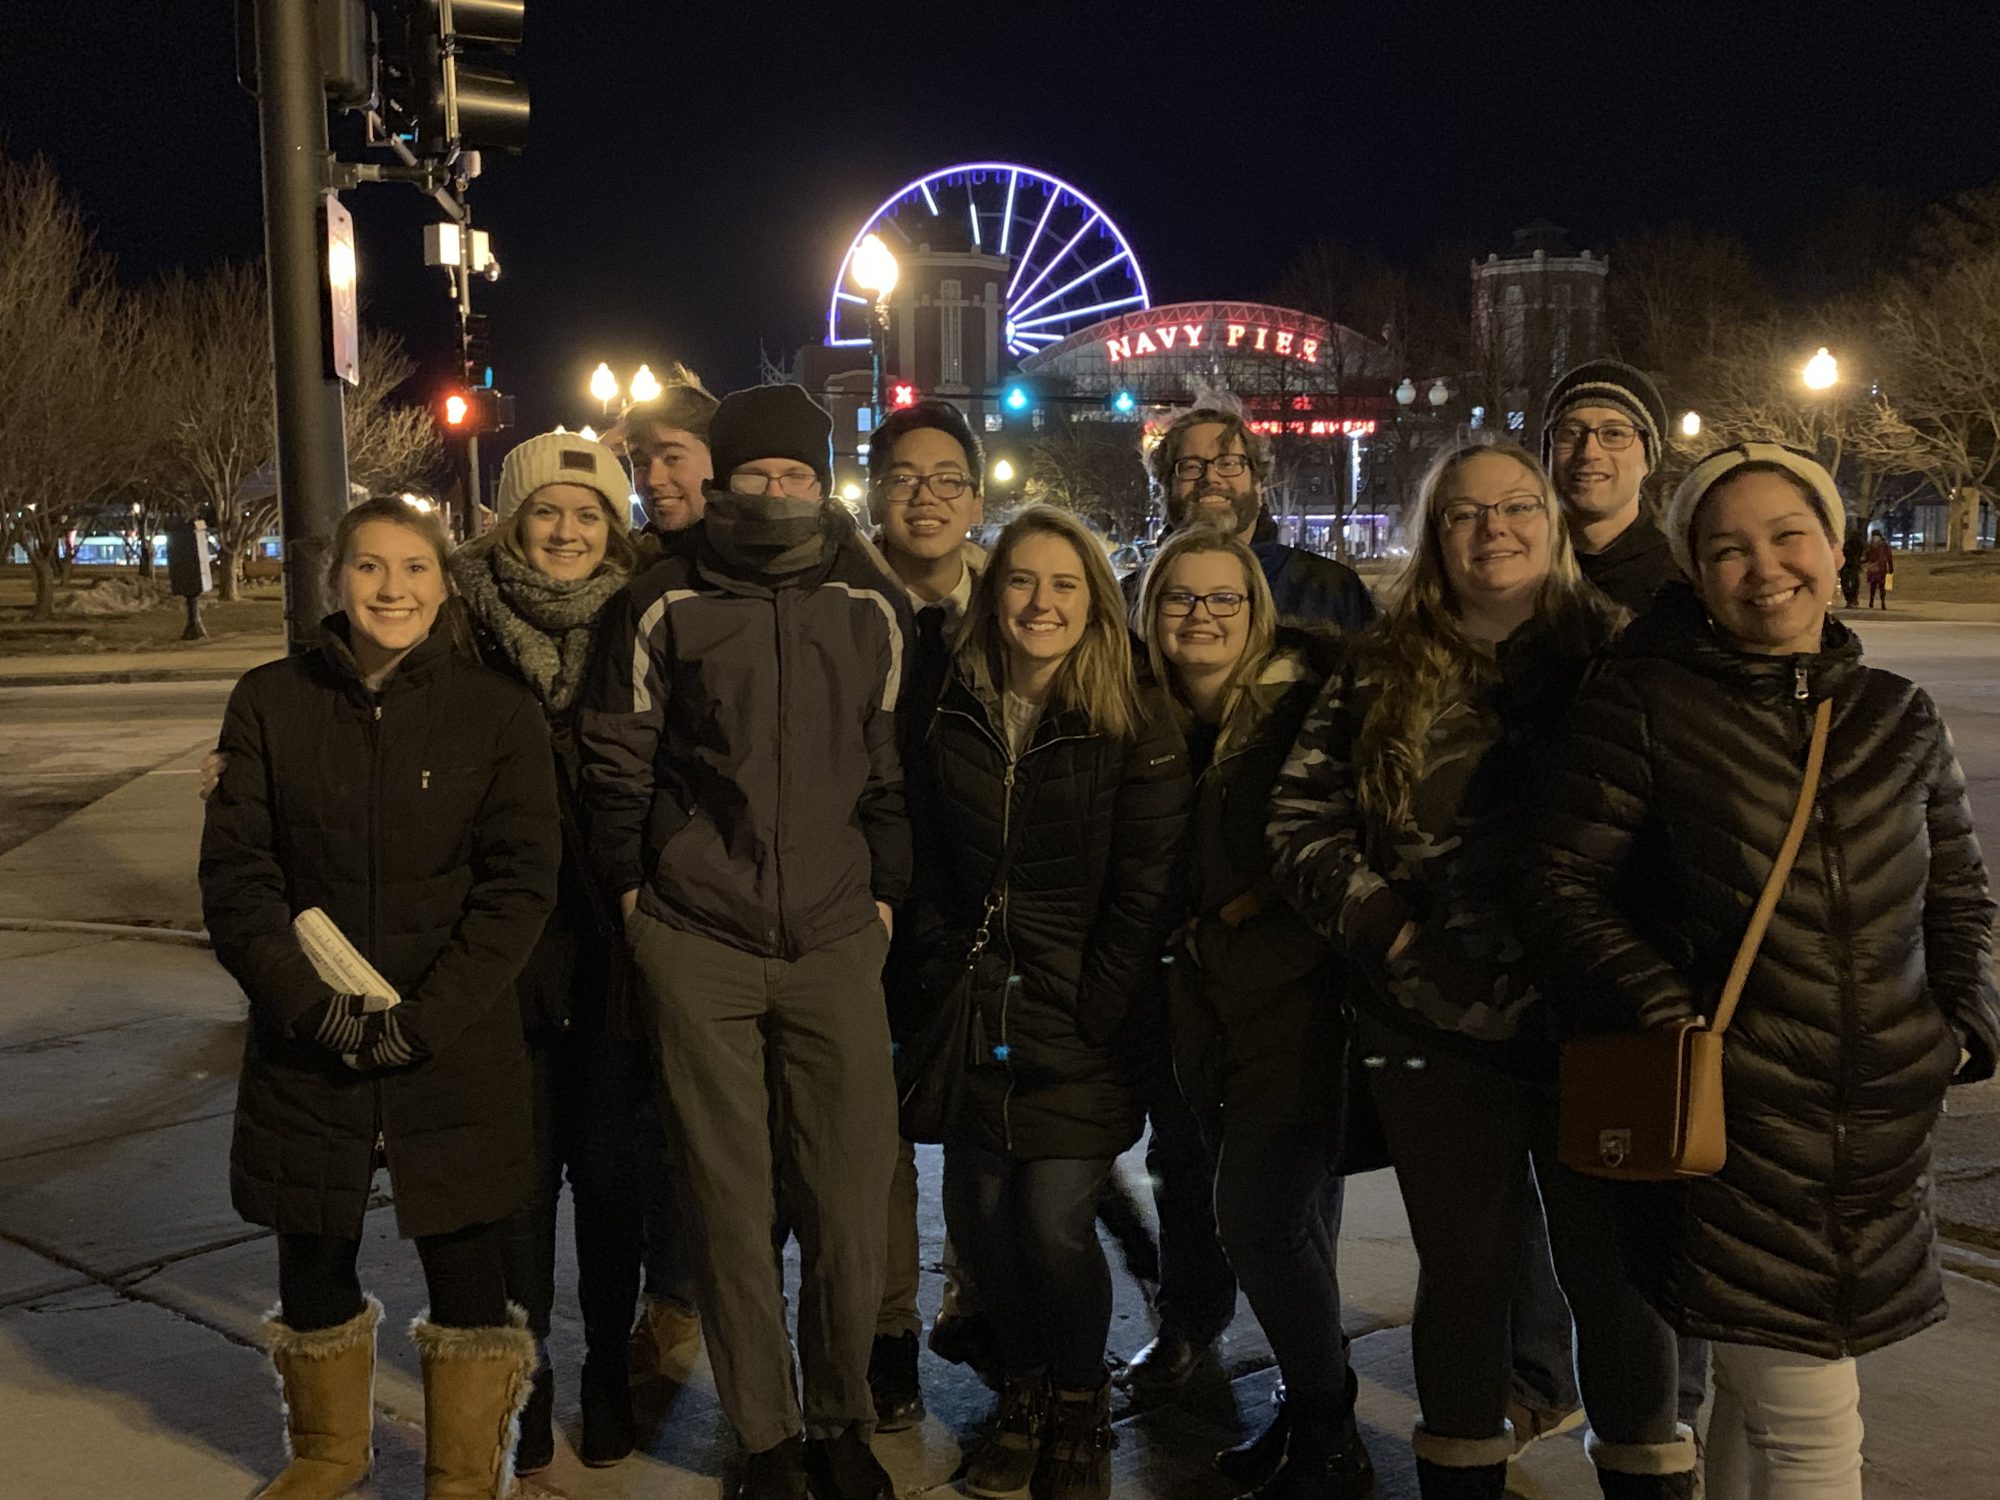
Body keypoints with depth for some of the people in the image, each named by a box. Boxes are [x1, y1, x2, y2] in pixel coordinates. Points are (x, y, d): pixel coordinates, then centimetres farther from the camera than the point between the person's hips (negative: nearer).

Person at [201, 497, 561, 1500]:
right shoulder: (269, 704, 1)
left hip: (456, 1048, -1)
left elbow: (519, 882, -6)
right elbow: (235, 870, -2)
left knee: (465, 1267, 4)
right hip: (305, 1046, 2)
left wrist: (425, 1017, -15)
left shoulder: (498, 713, -2)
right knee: (311, 1263, 15)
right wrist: (307, 999, -14)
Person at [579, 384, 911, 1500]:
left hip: (837, 942, 1)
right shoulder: (667, 603, 1)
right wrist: (633, 889, 5)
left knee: (852, 1205, 1)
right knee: (732, 1204, 5)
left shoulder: (873, 608, 6)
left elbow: (894, 766, 12)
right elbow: (618, 761, 7)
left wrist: (886, 892, 8)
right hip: (697, 946, -1)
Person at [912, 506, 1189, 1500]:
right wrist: (950, 986, 2)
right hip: (979, 1017, 4)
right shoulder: (952, 717, 5)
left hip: (1082, 1020, -3)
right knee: (977, 1214, 3)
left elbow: (1142, 894, -8)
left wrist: (1087, 1020, -11)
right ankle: (1022, 1389, 31)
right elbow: (929, 868, 11)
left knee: (1054, 1223, -8)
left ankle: (1078, 1406, 20)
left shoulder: (1137, 728, -5)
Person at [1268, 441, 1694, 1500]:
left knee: (1611, 1272, 8)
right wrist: (1386, 927, -6)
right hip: (1435, 1028, 1)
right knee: (1464, 1272, 12)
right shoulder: (1380, 675, 5)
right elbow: (1302, 817, 5)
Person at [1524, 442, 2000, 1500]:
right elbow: (1564, 882, -5)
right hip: (1732, 1111, -5)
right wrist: (1659, 1009, -16)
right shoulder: (1640, 706, -5)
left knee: (1759, 1397, 16)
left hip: (1883, 1125, 5)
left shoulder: (1898, 717, 10)